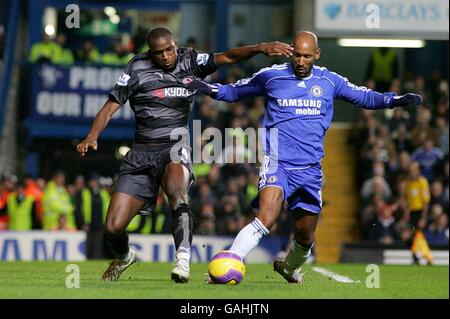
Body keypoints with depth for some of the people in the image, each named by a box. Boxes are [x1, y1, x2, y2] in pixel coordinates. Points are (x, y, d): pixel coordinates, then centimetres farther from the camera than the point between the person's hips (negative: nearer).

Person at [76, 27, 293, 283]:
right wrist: (93, 136, -14)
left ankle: (183, 259, -43)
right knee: (113, 227, -4)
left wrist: (260, 48, -18)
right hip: (141, 153, 1)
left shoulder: (190, 61, 5)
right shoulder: (138, 68, 1)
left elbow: (226, 57, -2)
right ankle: (124, 257, 30)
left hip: (175, 147, -1)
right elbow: (112, 106, 1)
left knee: (177, 191, -38)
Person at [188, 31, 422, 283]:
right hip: (278, 163, -4)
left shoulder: (329, 81, 8)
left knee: (306, 235, 14)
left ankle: (290, 268, 45)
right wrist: (209, 88, -2)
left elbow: (365, 97, 17)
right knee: (266, 220, -28)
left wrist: (396, 100, 3)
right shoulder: (271, 76, 2)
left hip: (310, 169, 4)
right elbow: (234, 92, 15)